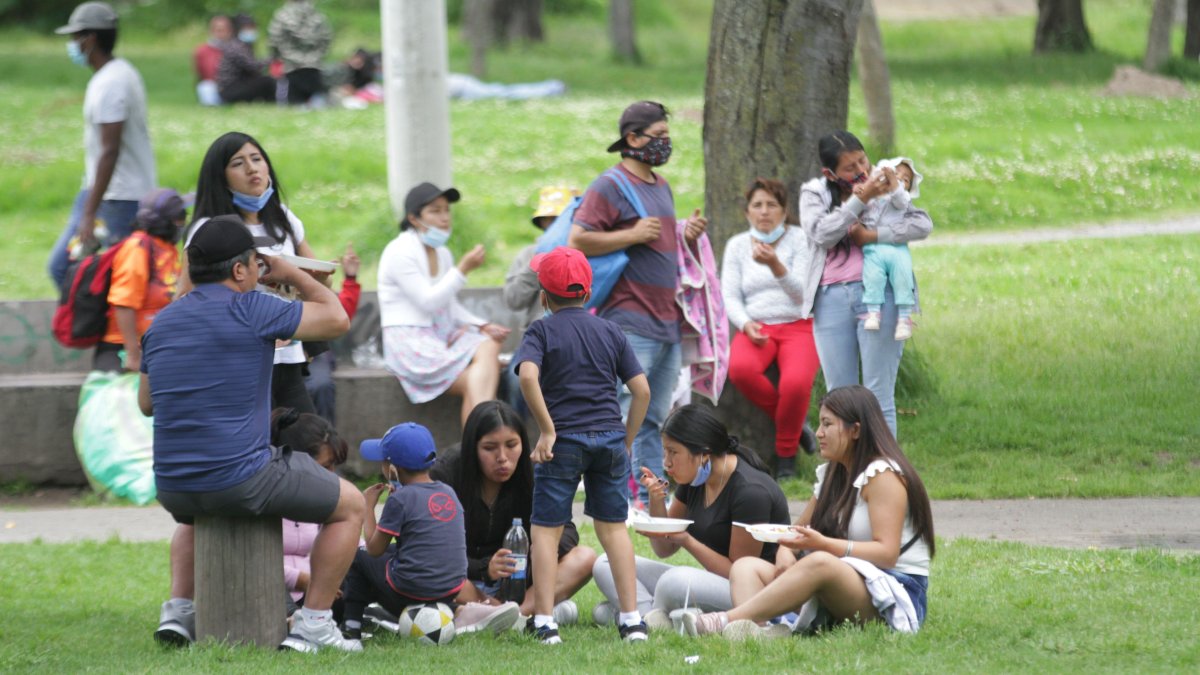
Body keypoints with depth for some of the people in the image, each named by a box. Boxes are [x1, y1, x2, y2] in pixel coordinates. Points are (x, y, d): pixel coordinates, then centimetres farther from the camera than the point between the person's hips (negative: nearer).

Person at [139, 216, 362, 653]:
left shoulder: (161, 322, 8)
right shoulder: (249, 310, -11)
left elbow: (146, 403, 20)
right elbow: (337, 320, -1)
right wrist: (292, 276, 14)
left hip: (172, 486, 6)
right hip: (242, 480, -6)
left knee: (192, 516, 43)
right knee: (350, 507, 13)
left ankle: (179, 609, 24)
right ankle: (313, 624, 8)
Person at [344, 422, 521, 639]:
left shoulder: (400, 499, -11)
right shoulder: (449, 493, 8)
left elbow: (374, 549, -5)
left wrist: (368, 507, 7)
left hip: (410, 592, -5)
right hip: (453, 589, 5)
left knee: (358, 558, 16)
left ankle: (352, 625, 8)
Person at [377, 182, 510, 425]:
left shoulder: (442, 254, 17)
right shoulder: (400, 252, -8)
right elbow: (428, 302, -15)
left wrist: (483, 326, 3)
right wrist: (463, 269, -17)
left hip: (441, 339, 7)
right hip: (410, 344, -7)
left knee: (489, 346, -21)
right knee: (475, 382, -25)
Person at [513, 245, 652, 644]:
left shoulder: (542, 331, 1)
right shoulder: (610, 332, 11)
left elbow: (528, 375, -19)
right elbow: (642, 389, 6)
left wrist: (547, 429, -13)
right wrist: (626, 440, 13)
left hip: (563, 442, -3)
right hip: (609, 438, 3)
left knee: (546, 530, 3)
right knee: (613, 528, 11)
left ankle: (544, 622, -3)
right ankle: (632, 619, 7)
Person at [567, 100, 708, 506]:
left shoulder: (662, 187, 20)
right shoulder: (610, 187, -8)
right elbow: (578, 241, -15)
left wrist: (686, 233, 12)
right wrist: (632, 235, -18)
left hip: (668, 324, 9)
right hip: (630, 325, -9)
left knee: (654, 419, 9)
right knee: (623, 417, -11)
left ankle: (650, 497, 11)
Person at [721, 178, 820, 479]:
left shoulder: (799, 239, 3)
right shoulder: (737, 245, 12)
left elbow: (800, 292, -9)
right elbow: (730, 296, 6)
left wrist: (775, 264, -27)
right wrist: (746, 325, -15)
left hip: (798, 327, -2)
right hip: (756, 328, 2)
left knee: (796, 382, -34)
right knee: (740, 369, -34)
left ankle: (786, 454, -8)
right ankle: (791, 421, -7)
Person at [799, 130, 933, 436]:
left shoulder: (886, 189, 9)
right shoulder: (814, 193, 9)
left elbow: (923, 224, -4)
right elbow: (820, 234, -8)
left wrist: (871, 236, -11)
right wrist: (859, 200, -13)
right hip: (832, 299, 1)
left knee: (879, 395, -3)